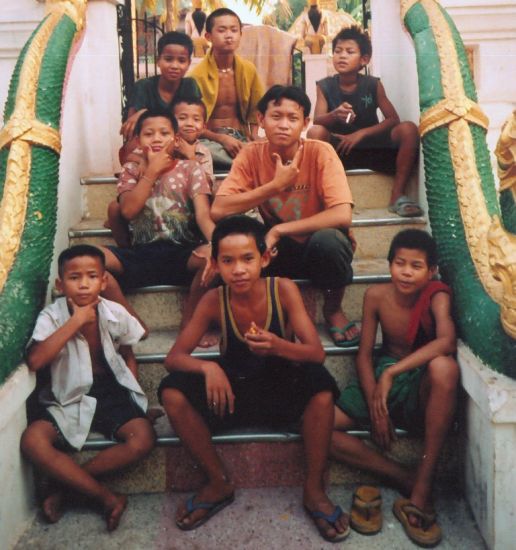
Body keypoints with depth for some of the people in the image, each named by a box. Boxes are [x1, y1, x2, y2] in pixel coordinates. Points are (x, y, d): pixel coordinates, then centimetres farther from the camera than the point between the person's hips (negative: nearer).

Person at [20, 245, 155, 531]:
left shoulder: (116, 314, -6)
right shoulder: (52, 316, -12)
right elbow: (34, 361, -28)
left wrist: (133, 398, -1)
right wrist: (76, 321, -26)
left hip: (112, 391, 1)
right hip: (69, 397, -1)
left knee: (143, 439, -25)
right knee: (32, 441, -28)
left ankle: (66, 486, -8)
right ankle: (107, 497, -16)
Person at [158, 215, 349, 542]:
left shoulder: (283, 290, -15)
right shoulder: (214, 301, -12)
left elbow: (317, 353, -18)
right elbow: (173, 358, -11)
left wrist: (277, 346, -40)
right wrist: (207, 367, -33)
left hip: (283, 393, -2)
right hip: (233, 395, 2)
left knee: (320, 382, -33)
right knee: (173, 392, -22)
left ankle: (314, 489, -12)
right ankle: (219, 484, 0)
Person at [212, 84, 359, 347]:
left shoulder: (320, 152, -17)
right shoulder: (251, 155, -9)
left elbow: (342, 215, -29)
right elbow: (218, 210, -19)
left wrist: (279, 230, -29)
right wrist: (276, 185, -24)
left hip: (319, 247, -1)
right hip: (278, 250, 2)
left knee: (327, 239, -37)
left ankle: (333, 308, -5)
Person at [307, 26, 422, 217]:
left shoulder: (373, 84, -1)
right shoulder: (325, 86, -1)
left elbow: (393, 119, -6)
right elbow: (317, 121, -14)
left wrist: (361, 133, -18)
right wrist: (334, 116, -37)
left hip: (372, 147, 1)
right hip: (340, 150, -1)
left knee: (408, 129, -24)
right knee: (315, 132, -31)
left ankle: (398, 195, -18)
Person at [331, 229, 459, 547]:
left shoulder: (437, 296, -13)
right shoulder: (376, 296, -5)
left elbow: (447, 341, -33)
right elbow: (364, 354, -3)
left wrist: (393, 372, -37)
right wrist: (375, 407, -15)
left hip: (422, 387, -3)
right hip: (381, 377, 3)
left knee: (444, 366, -40)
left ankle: (424, 484, -29)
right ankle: (406, 480, -14)